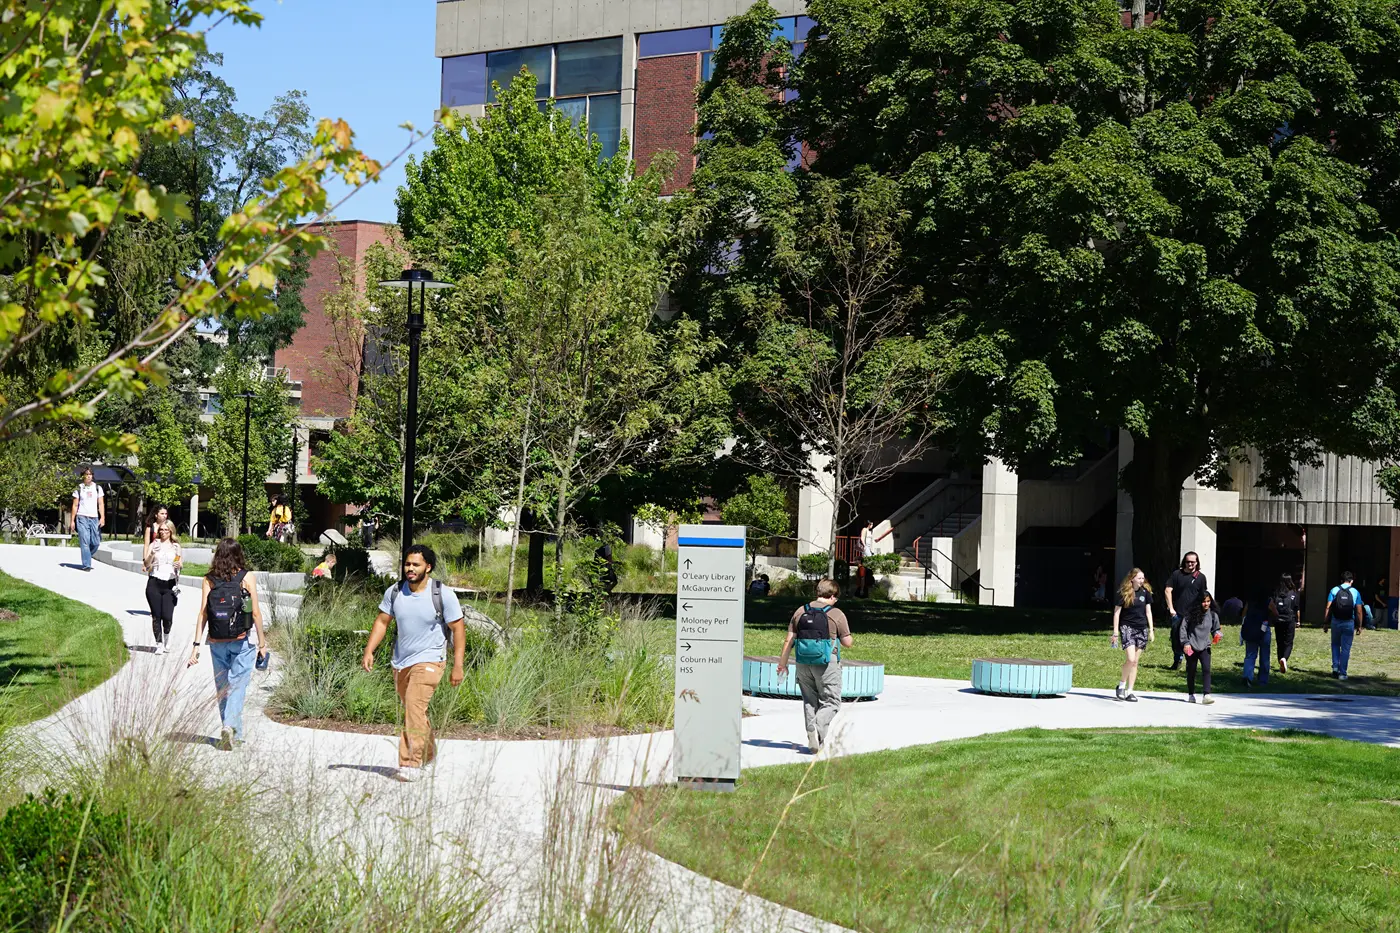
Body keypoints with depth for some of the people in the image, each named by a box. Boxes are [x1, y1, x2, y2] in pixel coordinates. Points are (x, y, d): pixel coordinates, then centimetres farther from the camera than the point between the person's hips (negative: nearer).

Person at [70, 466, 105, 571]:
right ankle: (86, 564, -11)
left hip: (94, 518, 2)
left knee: (96, 542, 1)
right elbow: (75, 505, 7)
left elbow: (101, 504, 6)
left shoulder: (98, 488, 10)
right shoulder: (79, 489, 6)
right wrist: (72, 520, 3)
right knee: (84, 542, -10)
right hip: (82, 517, -2)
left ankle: (87, 557, 27)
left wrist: (102, 517, -7)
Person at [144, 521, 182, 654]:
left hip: (169, 584, 0)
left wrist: (178, 565, -8)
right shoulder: (154, 544, 7)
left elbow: (180, 563, 14)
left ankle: (166, 634, 23)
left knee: (167, 616, -8)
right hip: (154, 583, 0)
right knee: (156, 616, -1)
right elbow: (147, 564, 1)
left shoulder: (176, 546, 11)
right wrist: (152, 553, -16)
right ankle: (159, 644, 9)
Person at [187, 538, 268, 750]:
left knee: (222, 688, 13)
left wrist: (196, 645, -2)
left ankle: (234, 735, 18)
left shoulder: (209, 580, 0)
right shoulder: (247, 577, -5)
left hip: (217, 643, 2)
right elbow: (256, 613, -6)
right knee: (237, 685, -1)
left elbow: (202, 613, -4)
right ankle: (230, 726, -22)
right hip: (241, 641, -2)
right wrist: (262, 642, 2)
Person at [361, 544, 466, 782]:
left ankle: (411, 764, -22)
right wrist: (369, 651, -2)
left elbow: (458, 629, -7)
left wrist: (458, 666, -10)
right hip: (401, 662, 6)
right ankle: (428, 754, 39)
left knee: (414, 706, -22)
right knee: (413, 711, 18)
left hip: (428, 661, -6)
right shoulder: (394, 592, 0)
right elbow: (382, 621, 9)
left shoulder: (443, 595, -12)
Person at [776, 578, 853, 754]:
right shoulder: (837, 614, -6)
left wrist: (782, 663, 13)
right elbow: (847, 643, -2)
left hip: (804, 664, 4)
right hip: (827, 664, -4)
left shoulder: (800, 612, 5)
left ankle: (813, 739, 12)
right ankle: (819, 729, -21)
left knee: (810, 701, 14)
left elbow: (789, 640, 6)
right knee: (831, 702, 3)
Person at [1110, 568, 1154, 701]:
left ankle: (1130, 691, 10)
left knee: (1135, 662, 5)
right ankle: (1122, 685, 1)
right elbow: (1116, 612, -3)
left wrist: (1151, 630, 6)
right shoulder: (1124, 593, -7)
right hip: (1127, 627, -4)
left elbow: (1148, 611, 10)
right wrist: (1115, 632, -7)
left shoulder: (1145, 592, 5)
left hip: (1142, 629, 4)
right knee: (1130, 659, -17)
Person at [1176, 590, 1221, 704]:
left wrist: (1217, 635, -8)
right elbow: (1183, 628, -3)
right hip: (1191, 647, -1)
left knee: (1206, 669, -15)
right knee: (1191, 671, 8)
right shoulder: (1192, 613, -6)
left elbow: (1216, 629, 15)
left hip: (1205, 647, 1)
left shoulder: (1213, 615, 3)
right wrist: (1185, 643, -9)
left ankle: (1206, 695, -20)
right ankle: (1191, 694, 25)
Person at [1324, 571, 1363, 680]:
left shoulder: (1334, 590, 1)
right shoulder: (1355, 592, 1)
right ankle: (1342, 673, 3)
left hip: (1336, 622, 1)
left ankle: (1335, 666, 5)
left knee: (1335, 645, 20)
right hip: (1349, 623, -1)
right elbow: (1358, 611, -1)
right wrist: (1359, 626, 7)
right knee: (1345, 648, 4)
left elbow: (1328, 608, -4)